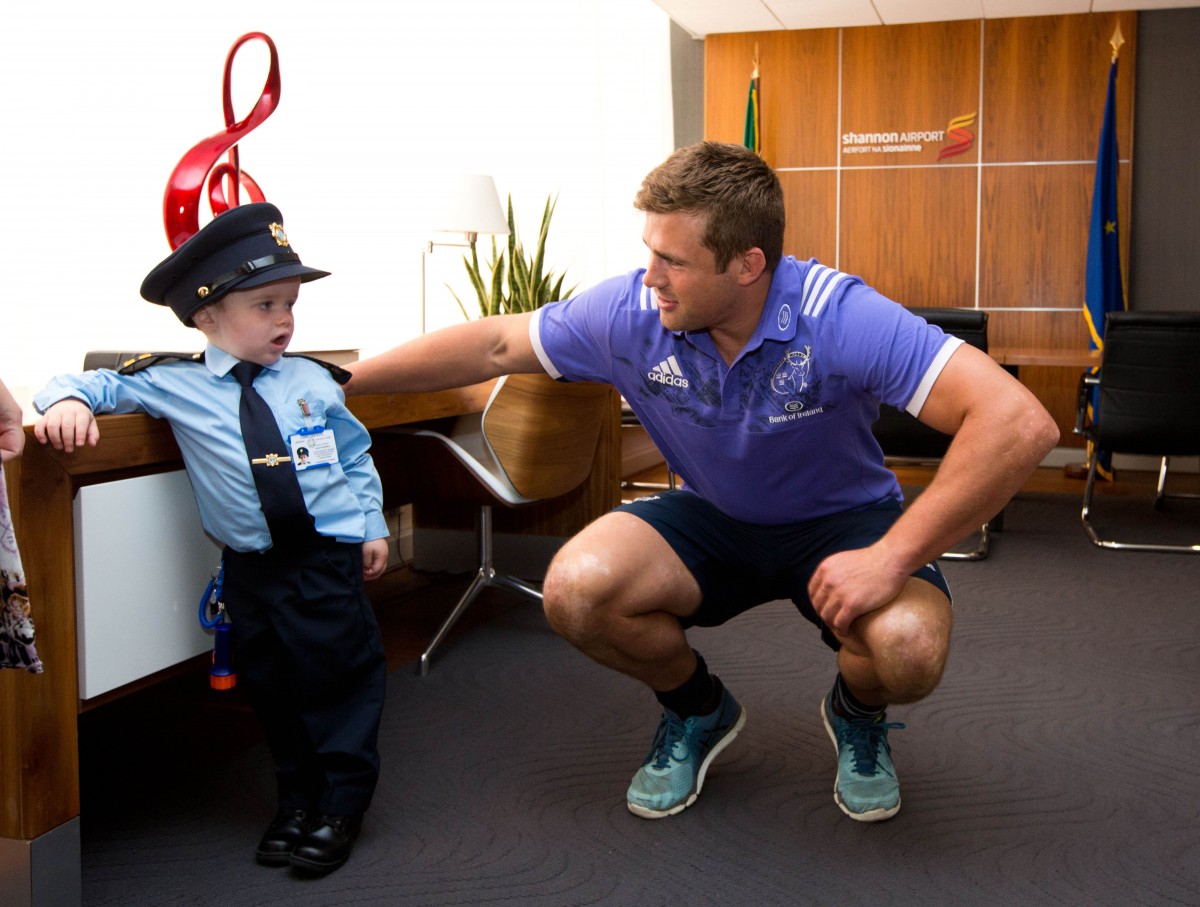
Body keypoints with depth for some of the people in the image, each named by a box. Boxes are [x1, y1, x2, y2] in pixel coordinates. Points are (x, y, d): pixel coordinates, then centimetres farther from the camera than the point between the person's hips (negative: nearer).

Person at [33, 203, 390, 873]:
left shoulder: (315, 381, 2)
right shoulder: (173, 383, -3)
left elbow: (355, 457, 11)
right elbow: (102, 381, 1)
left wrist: (372, 526, 8)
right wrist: (68, 400, -22)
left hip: (329, 556, 0)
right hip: (251, 566, 1)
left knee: (342, 674, 2)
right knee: (272, 685, 12)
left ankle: (341, 807, 19)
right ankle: (298, 801, 31)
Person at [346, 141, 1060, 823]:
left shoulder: (839, 319, -31)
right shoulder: (631, 313, -19)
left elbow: (1020, 424, -38)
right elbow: (494, 346, -4)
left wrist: (892, 559, -39)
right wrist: (342, 381, -1)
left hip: (840, 521, -2)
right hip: (713, 519, 3)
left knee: (908, 648, -34)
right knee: (576, 589, -24)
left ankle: (857, 714, 9)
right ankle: (697, 708, 10)